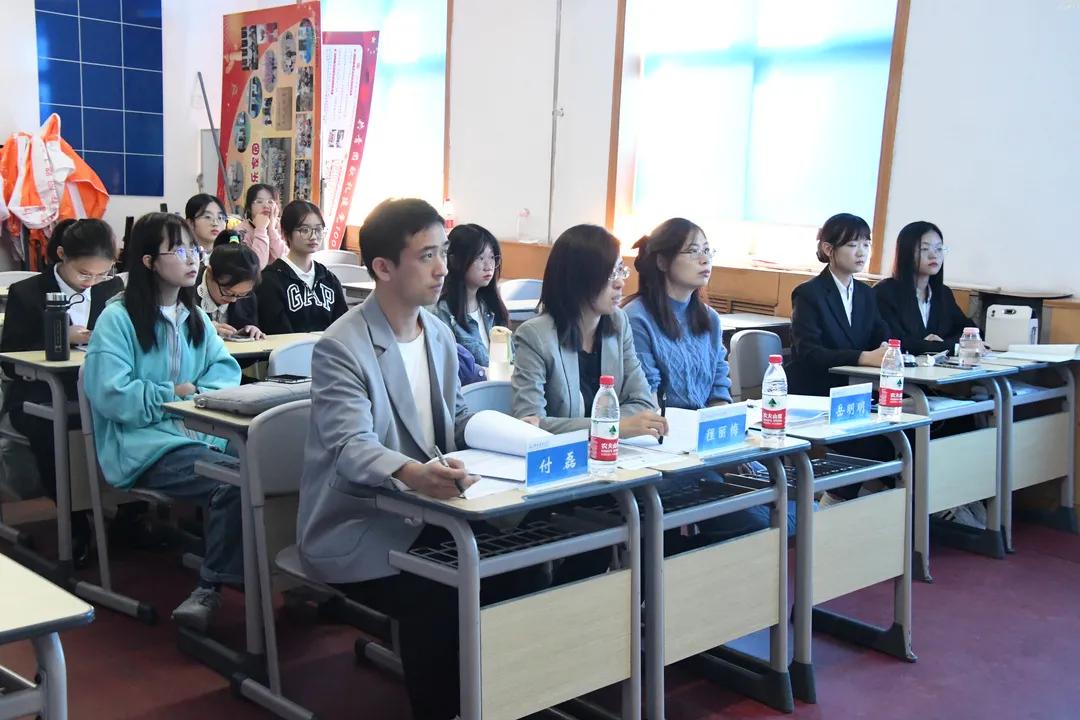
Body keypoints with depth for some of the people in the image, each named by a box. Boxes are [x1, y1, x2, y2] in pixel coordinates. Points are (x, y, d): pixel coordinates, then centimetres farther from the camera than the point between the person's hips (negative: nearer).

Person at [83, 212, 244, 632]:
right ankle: (215, 582, -15)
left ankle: (209, 589, -16)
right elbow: (110, 394, -12)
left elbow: (225, 369, 11)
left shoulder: (195, 318, 18)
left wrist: (200, 395, -10)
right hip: (146, 443, -6)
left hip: (202, 432, 6)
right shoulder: (118, 318, -4)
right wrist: (172, 395, -8)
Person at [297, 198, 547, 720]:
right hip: (357, 531, -6)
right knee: (441, 600, -27)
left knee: (520, 569, -13)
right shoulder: (340, 348, -18)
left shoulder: (440, 334, 8)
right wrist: (413, 474, -49)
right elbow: (350, 449, -28)